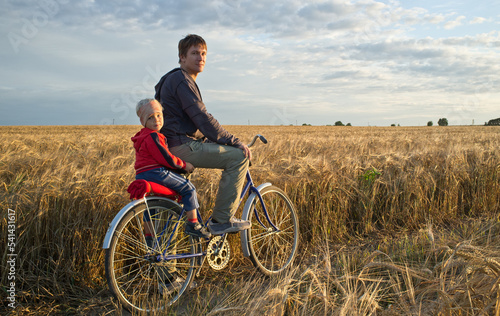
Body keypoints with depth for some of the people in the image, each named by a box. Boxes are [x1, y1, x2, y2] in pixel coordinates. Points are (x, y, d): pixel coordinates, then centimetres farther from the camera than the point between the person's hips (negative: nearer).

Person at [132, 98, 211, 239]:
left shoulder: (142, 137, 22)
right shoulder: (153, 136, -13)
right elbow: (166, 158, -17)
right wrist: (184, 165, -5)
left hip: (142, 175, 11)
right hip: (156, 173, -11)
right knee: (188, 188, -2)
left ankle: (149, 239, 30)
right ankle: (193, 225, -3)